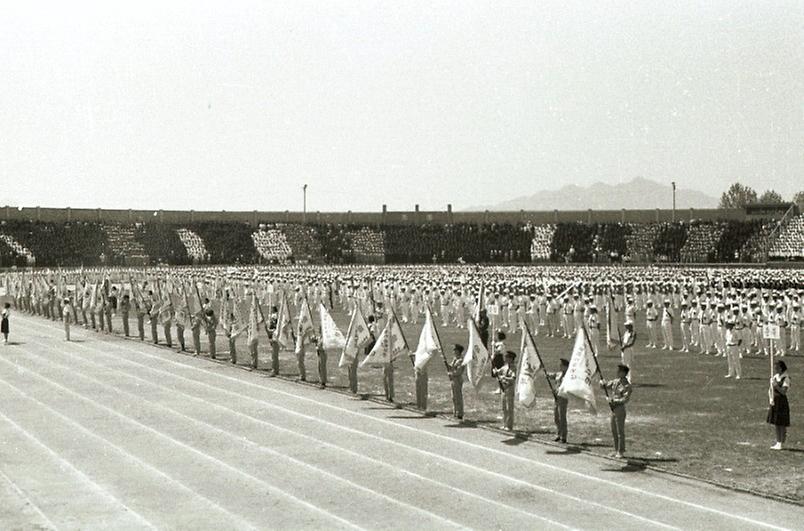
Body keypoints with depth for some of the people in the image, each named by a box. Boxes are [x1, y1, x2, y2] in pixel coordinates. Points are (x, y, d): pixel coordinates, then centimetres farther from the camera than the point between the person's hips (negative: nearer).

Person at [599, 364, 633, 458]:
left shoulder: (627, 385, -13)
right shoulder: (615, 382, 10)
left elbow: (625, 399, -21)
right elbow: (604, 386, 18)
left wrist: (614, 400, -24)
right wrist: (602, 383, -4)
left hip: (620, 409, -8)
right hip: (613, 409, 8)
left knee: (620, 431, -2)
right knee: (614, 432, 13)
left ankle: (621, 452, 5)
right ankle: (616, 450, 22)